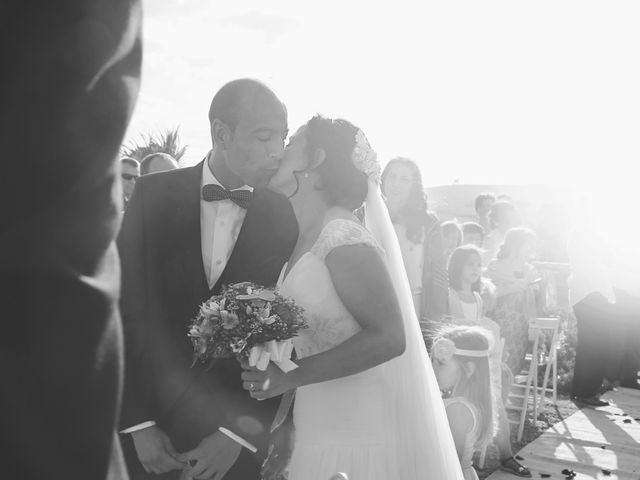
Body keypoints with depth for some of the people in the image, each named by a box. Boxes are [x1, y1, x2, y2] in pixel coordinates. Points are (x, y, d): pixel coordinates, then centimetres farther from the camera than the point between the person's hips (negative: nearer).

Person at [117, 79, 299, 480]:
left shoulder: (284, 217, -8)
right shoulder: (154, 195, -7)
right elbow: (128, 307, -7)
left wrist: (239, 433, -12)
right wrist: (139, 423, -10)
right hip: (153, 420, 1)